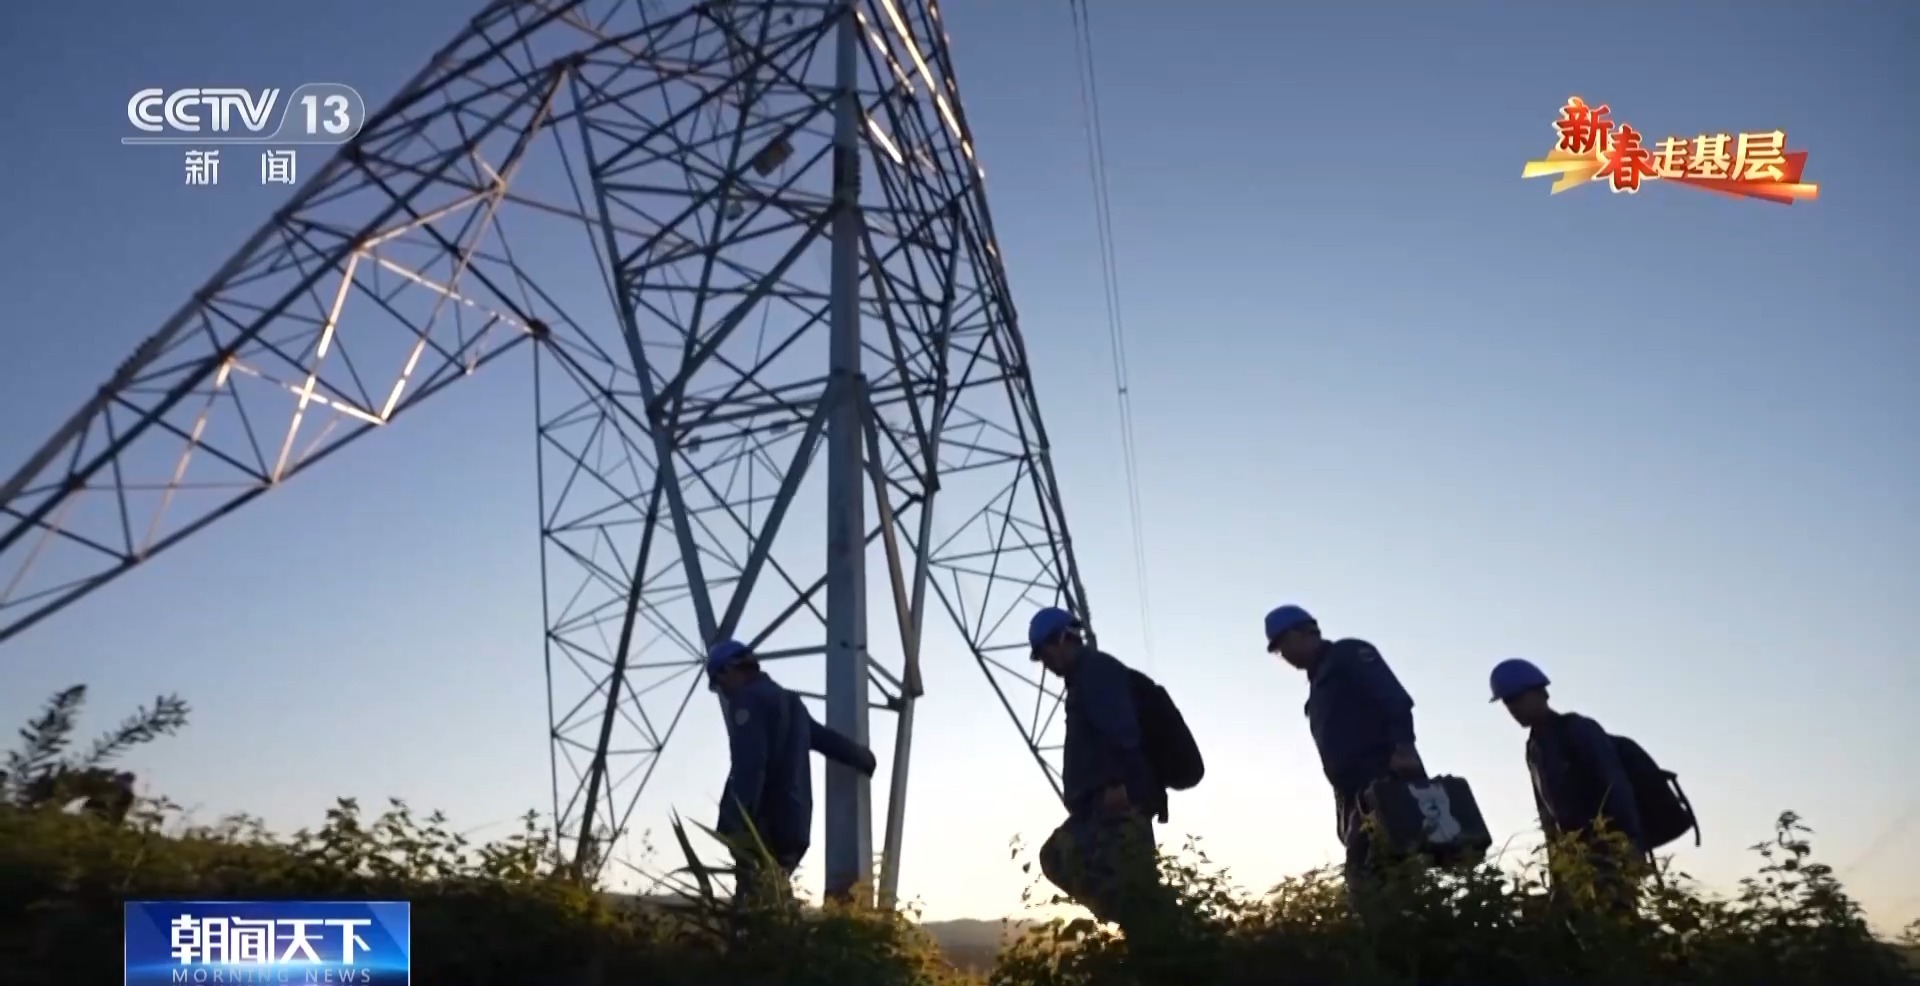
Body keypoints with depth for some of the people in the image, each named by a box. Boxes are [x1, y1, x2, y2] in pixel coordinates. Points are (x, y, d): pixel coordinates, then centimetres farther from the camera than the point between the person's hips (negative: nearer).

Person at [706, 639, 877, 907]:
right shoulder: (789, 700, 22)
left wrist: (737, 824, -24)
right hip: (792, 823, 9)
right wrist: (863, 759, 53)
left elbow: (748, 765, -18)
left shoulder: (749, 699, -5)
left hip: (766, 826, -9)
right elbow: (826, 738, 34)